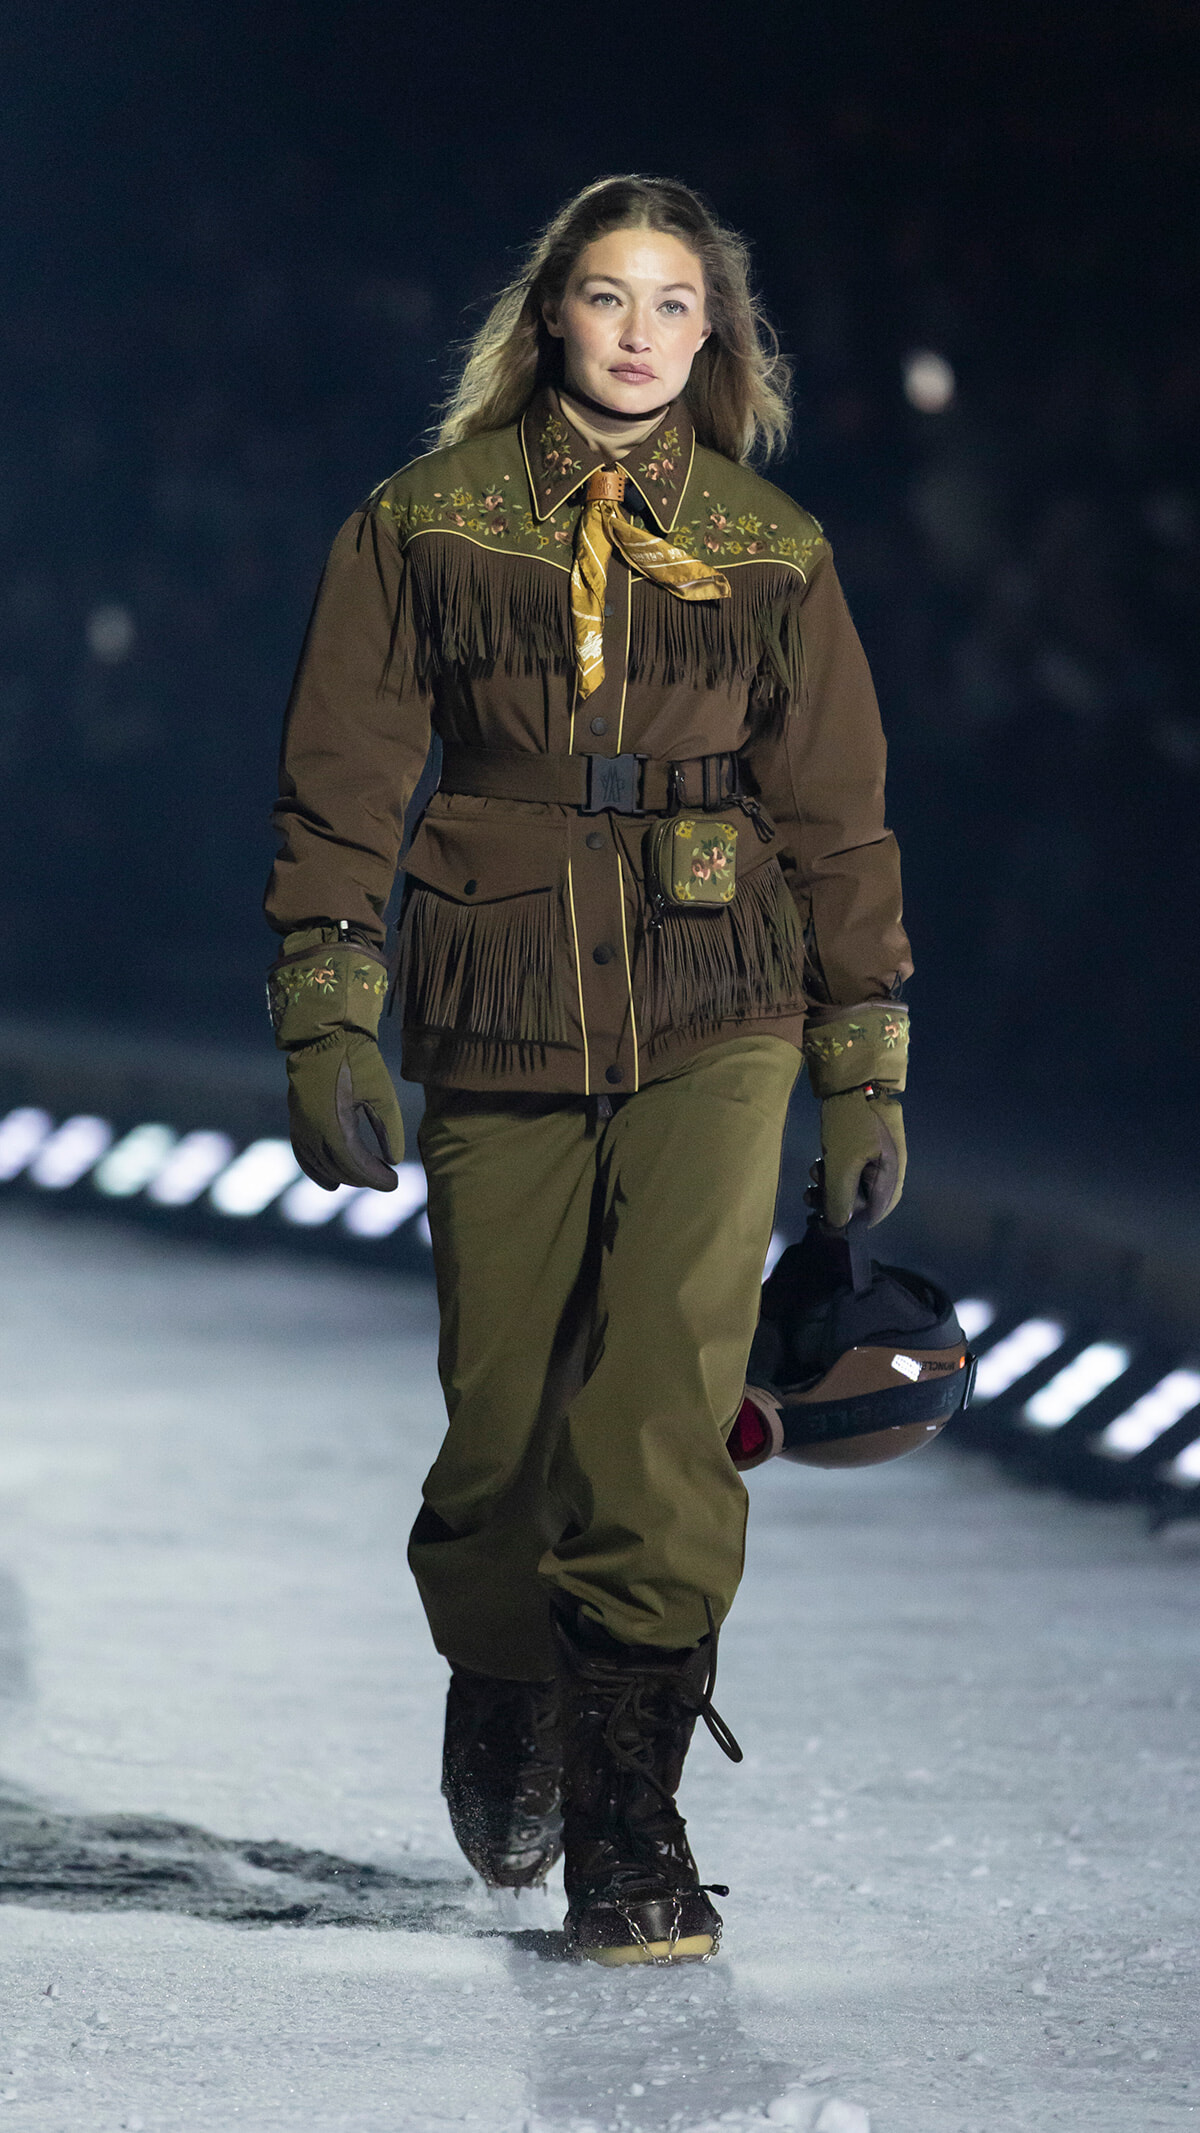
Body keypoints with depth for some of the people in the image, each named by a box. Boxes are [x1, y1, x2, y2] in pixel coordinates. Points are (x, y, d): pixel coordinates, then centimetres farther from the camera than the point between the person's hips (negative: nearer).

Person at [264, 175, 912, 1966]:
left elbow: (836, 815, 12)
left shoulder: (769, 550, 8)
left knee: (667, 1398, -16)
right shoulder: (427, 525, 5)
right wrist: (328, 1029, -4)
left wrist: (867, 1075, 10)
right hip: (499, 1036, 0)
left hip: (714, 1025, 0)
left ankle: (629, 1816, -13)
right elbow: (342, 789, 5)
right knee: (503, 1420, 2)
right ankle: (502, 1718, 33)